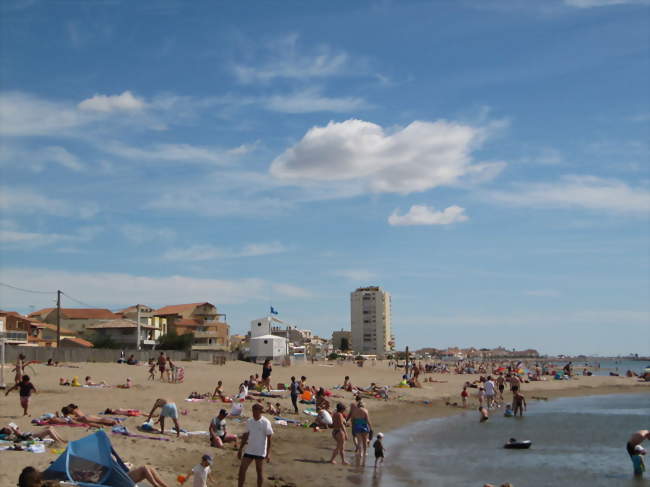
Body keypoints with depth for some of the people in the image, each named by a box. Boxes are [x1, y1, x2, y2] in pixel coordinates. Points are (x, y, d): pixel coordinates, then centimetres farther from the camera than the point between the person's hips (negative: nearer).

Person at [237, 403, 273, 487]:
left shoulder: (265, 423, -12)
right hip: (249, 450, 5)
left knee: (259, 471, 7)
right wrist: (240, 449, 12)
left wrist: (268, 453, -13)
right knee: (242, 469, 1)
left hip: (260, 451, -4)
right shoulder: (249, 421, 3)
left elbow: (269, 438, -9)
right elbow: (245, 436, 12)